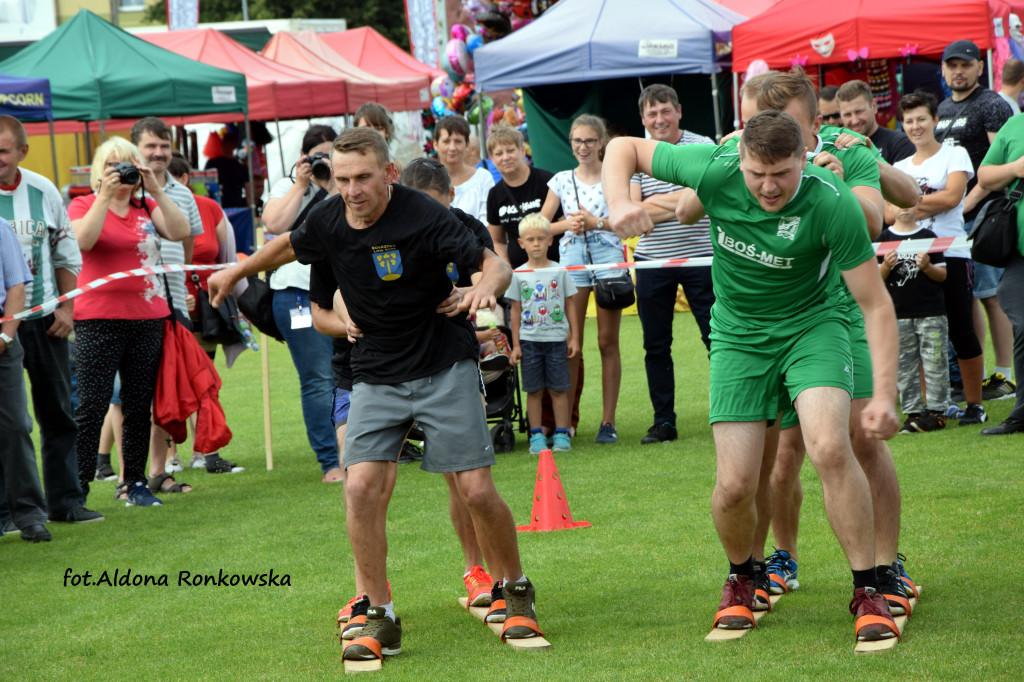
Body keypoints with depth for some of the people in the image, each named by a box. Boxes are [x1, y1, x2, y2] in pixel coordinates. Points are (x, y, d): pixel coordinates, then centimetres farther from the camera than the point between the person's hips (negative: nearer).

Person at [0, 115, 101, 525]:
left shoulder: (44, 192, 4)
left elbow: (67, 256, 14)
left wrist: (66, 308, 5)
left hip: (44, 319, 4)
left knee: (57, 414, 9)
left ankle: (65, 501, 17)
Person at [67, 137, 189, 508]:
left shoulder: (147, 207, 12)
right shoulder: (84, 204, 3)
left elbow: (180, 232, -3)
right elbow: (83, 239, -17)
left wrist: (155, 190, -9)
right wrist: (105, 195, -17)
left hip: (148, 317, 4)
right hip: (99, 320, -4)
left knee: (140, 405, 7)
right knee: (92, 405, -7)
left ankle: (135, 482, 14)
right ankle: (77, 487, -5)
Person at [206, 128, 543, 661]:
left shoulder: (423, 217, -19)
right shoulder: (328, 222, -4)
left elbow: (496, 264, -20)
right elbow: (290, 245, 20)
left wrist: (484, 287, -42)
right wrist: (237, 271, 32)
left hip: (443, 367, -4)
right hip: (375, 374, 4)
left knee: (476, 491, -7)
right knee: (361, 487, -13)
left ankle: (516, 593, 19)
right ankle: (380, 619, -2)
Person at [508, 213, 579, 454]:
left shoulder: (560, 272, 2)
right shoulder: (518, 275, 2)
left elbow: (570, 305, 6)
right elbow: (516, 310, 6)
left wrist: (574, 337, 4)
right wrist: (516, 344, 3)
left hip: (557, 337, 0)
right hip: (529, 339, 0)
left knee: (558, 389, 1)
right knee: (533, 390, 3)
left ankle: (561, 434, 7)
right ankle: (536, 436, 9)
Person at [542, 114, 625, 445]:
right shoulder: (562, 181, 12)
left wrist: (596, 222, -12)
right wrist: (567, 224, -8)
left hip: (608, 257, -1)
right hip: (572, 259, 1)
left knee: (608, 342, 1)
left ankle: (608, 421, 5)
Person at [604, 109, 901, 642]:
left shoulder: (831, 203, -26)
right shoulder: (715, 171, -21)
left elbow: (875, 303, -20)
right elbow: (625, 148, -5)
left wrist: (884, 393, -27)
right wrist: (618, 202, -25)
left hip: (811, 325, -2)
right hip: (737, 334, 2)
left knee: (830, 447, -26)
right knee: (734, 485, -7)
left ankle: (868, 594, -12)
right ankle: (740, 579, 26)